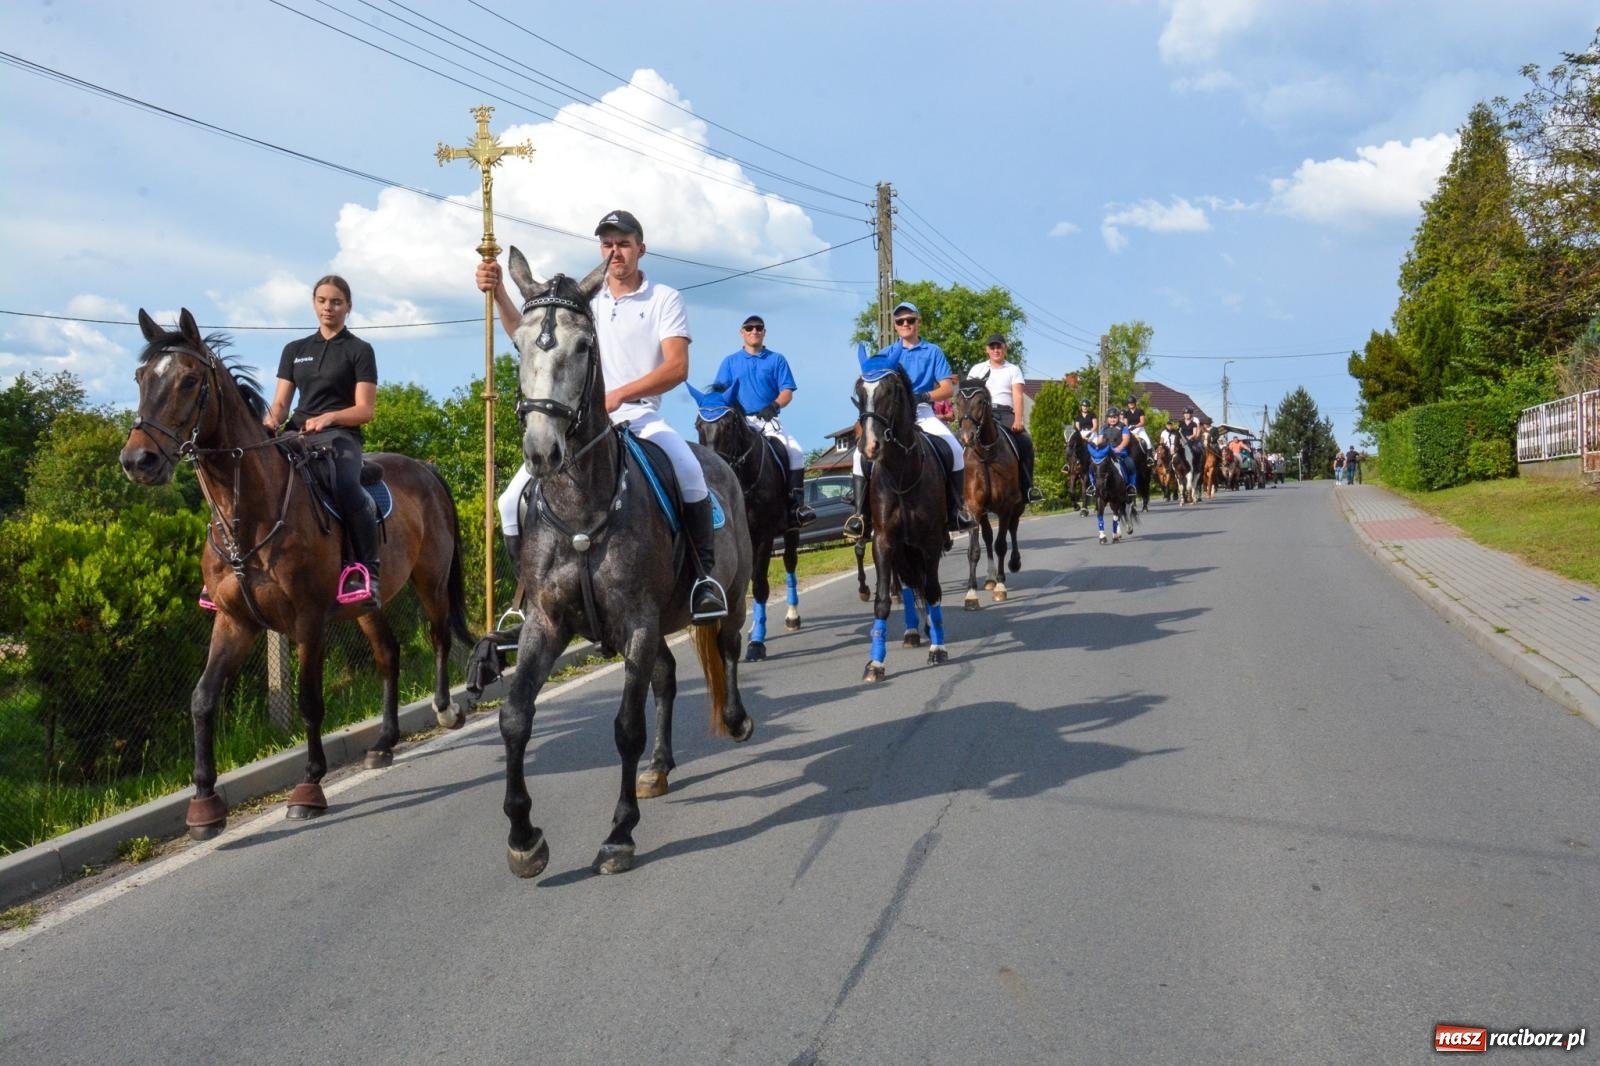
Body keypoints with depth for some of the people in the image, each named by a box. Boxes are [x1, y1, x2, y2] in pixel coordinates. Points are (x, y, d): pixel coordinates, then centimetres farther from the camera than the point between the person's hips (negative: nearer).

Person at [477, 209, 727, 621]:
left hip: (640, 417, -4)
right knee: (513, 502, -8)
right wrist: (499, 293, -5)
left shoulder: (665, 300, 5)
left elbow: (677, 368, -8)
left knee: (690, 474, -36)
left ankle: (706, 576, -23)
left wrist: (619, 395, -21)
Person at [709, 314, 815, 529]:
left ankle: (797, 504, -19)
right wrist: (716, 391, -18)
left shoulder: (777, 360, 12)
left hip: (768, 420, 0)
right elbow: (719, 389, 7)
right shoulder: (730, 362, 16)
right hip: (739, 420, 1)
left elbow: (787, 391, 3)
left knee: (795, 450, -22)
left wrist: (774, 405, -17)